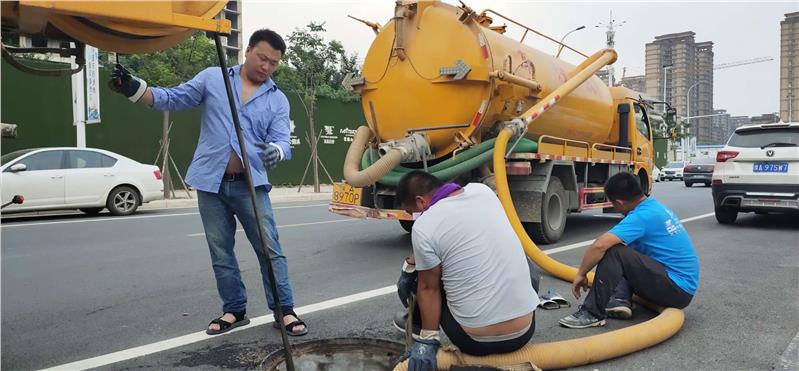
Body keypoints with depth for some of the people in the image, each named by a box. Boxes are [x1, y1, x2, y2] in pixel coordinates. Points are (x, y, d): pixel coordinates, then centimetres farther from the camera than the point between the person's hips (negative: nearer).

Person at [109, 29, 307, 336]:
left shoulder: (278, 100, 6)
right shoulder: (212, 78, 6)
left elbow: (281, 139, -6)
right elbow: (173, 99, 5)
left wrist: (275, 150, -31)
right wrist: (134, 88, -12)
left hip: (250, 185, -1)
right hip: (211, 183, 1)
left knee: (270, 250, -3)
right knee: (221, 253, 9)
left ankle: (285, 310, 8)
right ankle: (234, 310, 23)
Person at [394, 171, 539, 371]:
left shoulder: (423, 227, -14)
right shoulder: (482, 191, 4)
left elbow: (429, 288, -5)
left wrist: (428, 339, 5)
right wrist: (411, 265, 21)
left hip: (477, 341, -4)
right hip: (524, 331, 4)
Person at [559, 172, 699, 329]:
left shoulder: (642, 215, -18)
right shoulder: (655, 206, 11)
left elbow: (599, 245, -28)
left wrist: (581, 274, -14)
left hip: (677, 288, -10)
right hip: (684, 285, 10)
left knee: (614, 253, -19)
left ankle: (592, 313, -15)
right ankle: (621, 299, -1)